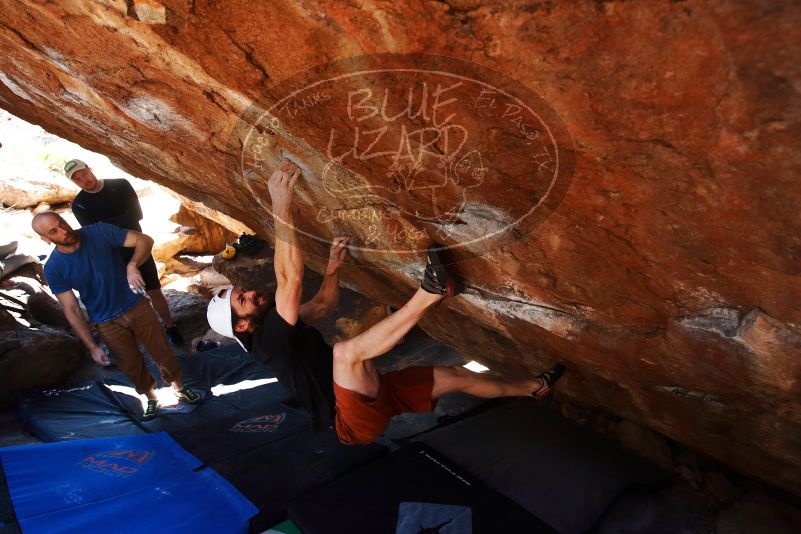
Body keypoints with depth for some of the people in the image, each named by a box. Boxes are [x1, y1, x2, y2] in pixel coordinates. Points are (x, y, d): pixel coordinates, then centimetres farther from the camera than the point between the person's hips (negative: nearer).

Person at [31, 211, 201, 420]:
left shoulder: (99, 231, -16)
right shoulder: (54, 268, -14)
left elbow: (145, 240, -16)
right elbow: (72, 310, -9)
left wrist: (132, 265, -35)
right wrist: (92, 346, -10)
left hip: (137, 306, 0)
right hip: (108, 323, 0)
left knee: (162, 352, 11)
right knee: (132, 365, 13)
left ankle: (179, 388, 37)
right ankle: (152, 399, 40)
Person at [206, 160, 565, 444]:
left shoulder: (280, 328, 11)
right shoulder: (266, 342, -18)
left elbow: (323, 306, 24)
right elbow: (290, 279, -32)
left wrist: (333, 267, 8)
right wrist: (281, 204, -35)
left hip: (371, 395, 9)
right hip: (356, 420, -9)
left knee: (456, 375, 12)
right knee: (346, 350, -38)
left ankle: (534, 387, 30)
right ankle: (431, 292, -35)